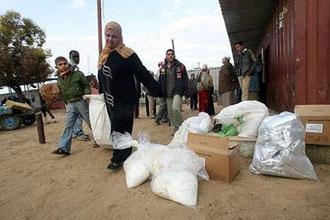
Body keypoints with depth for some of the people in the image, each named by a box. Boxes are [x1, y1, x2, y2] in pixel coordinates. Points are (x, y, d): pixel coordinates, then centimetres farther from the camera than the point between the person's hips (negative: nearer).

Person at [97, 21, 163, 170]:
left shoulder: (126, 54, -13)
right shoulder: (104, 55, 11)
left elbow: (143, 74, -17)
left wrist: (157, 91, -19)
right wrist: (101, 91, 28)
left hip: (124, 100, -7)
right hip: (110, 101, 8)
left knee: (119, 130, -3)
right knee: (117, 129, 14)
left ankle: (118, 159, 13)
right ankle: (124, 157, 29)